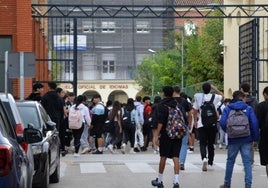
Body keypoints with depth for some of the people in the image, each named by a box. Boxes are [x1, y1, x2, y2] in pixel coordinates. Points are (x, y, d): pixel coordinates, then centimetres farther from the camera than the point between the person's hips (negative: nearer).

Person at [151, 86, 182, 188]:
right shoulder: (176, 104, 9)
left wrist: (157, 134, -17)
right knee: (175, 157, 0)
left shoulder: (162, 105, -7)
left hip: (166, 134, -4)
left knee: (163, 157, 6)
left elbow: (160, 121, -16)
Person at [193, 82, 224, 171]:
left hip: (201, 124, -1)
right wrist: (214, 88, 12)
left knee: (202, 143, 0)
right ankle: (210, 162, 21)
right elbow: (221, 95, 19)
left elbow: (195, 111, 5)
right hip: (212, 124, 1)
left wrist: (195, 121, 17)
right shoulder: (214, 97, -3)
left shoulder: (198, 98, -2)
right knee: (211, 143, 13)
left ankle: (204, 158, -26)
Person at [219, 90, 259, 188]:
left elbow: (222, 122, -10)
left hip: (233, 140, 1)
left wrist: (228, 131, 8)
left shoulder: (227, 109, 0)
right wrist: (255, 138, -1)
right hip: (246, 140, -1)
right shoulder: (248, 108, -2)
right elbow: (254, 123, -9)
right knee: (247, 162, 3)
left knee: (230, 161, 15)